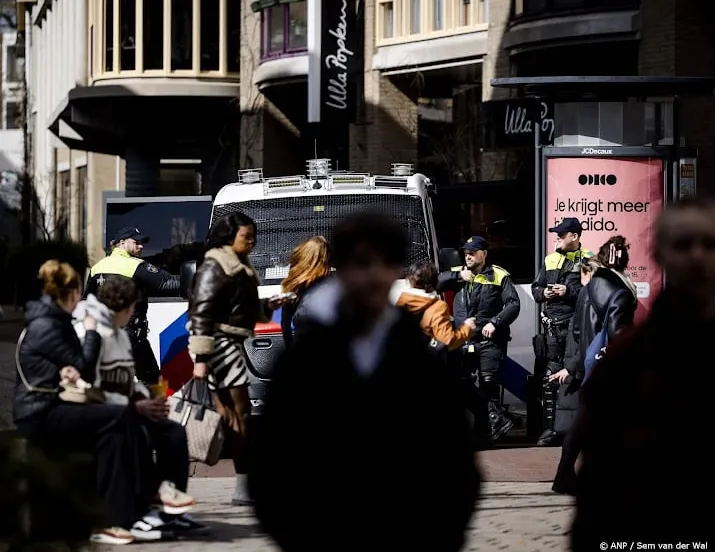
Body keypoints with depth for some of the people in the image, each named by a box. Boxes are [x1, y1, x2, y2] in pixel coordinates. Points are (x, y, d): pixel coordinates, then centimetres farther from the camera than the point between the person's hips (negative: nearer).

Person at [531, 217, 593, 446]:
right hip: (553, 326, 5)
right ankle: (550, 428, 6)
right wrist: (543, 293, 0)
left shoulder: (587, 260, -1)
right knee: (550, 377, 2)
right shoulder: (550, 260, 17)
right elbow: (535, 288, 21)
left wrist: (568, 291, -16)